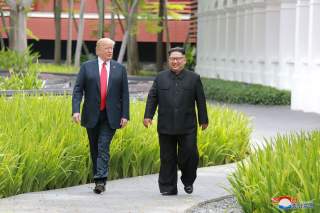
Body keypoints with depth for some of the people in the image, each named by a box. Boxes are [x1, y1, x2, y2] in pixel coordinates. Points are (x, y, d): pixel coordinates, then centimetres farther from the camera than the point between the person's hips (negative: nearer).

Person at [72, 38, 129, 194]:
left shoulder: (120, 69, 7)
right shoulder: (87, 67, 4)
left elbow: (124, 94, 5)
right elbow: (78, 90, -2)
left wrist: (125, 115, -3)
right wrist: (76, 110, -15)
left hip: (110, 116, -1)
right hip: (92, 115, 1)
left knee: (103, 147, -13)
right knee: (94, 149, 9)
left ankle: (100, 181, -17)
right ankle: (99, 180, 20)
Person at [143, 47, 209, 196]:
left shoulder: (194, 78, 7)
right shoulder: (160, 78, 10)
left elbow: (201, 101, 8)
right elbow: (152, 98, 8)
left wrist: (203, 120, 6)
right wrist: (148, 116, -2)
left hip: (187, 127, -1)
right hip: (166, 127, 1)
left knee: (189, 155, -5)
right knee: (167, 158, 3)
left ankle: (188, 181, 19)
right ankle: (168, 188, 10)